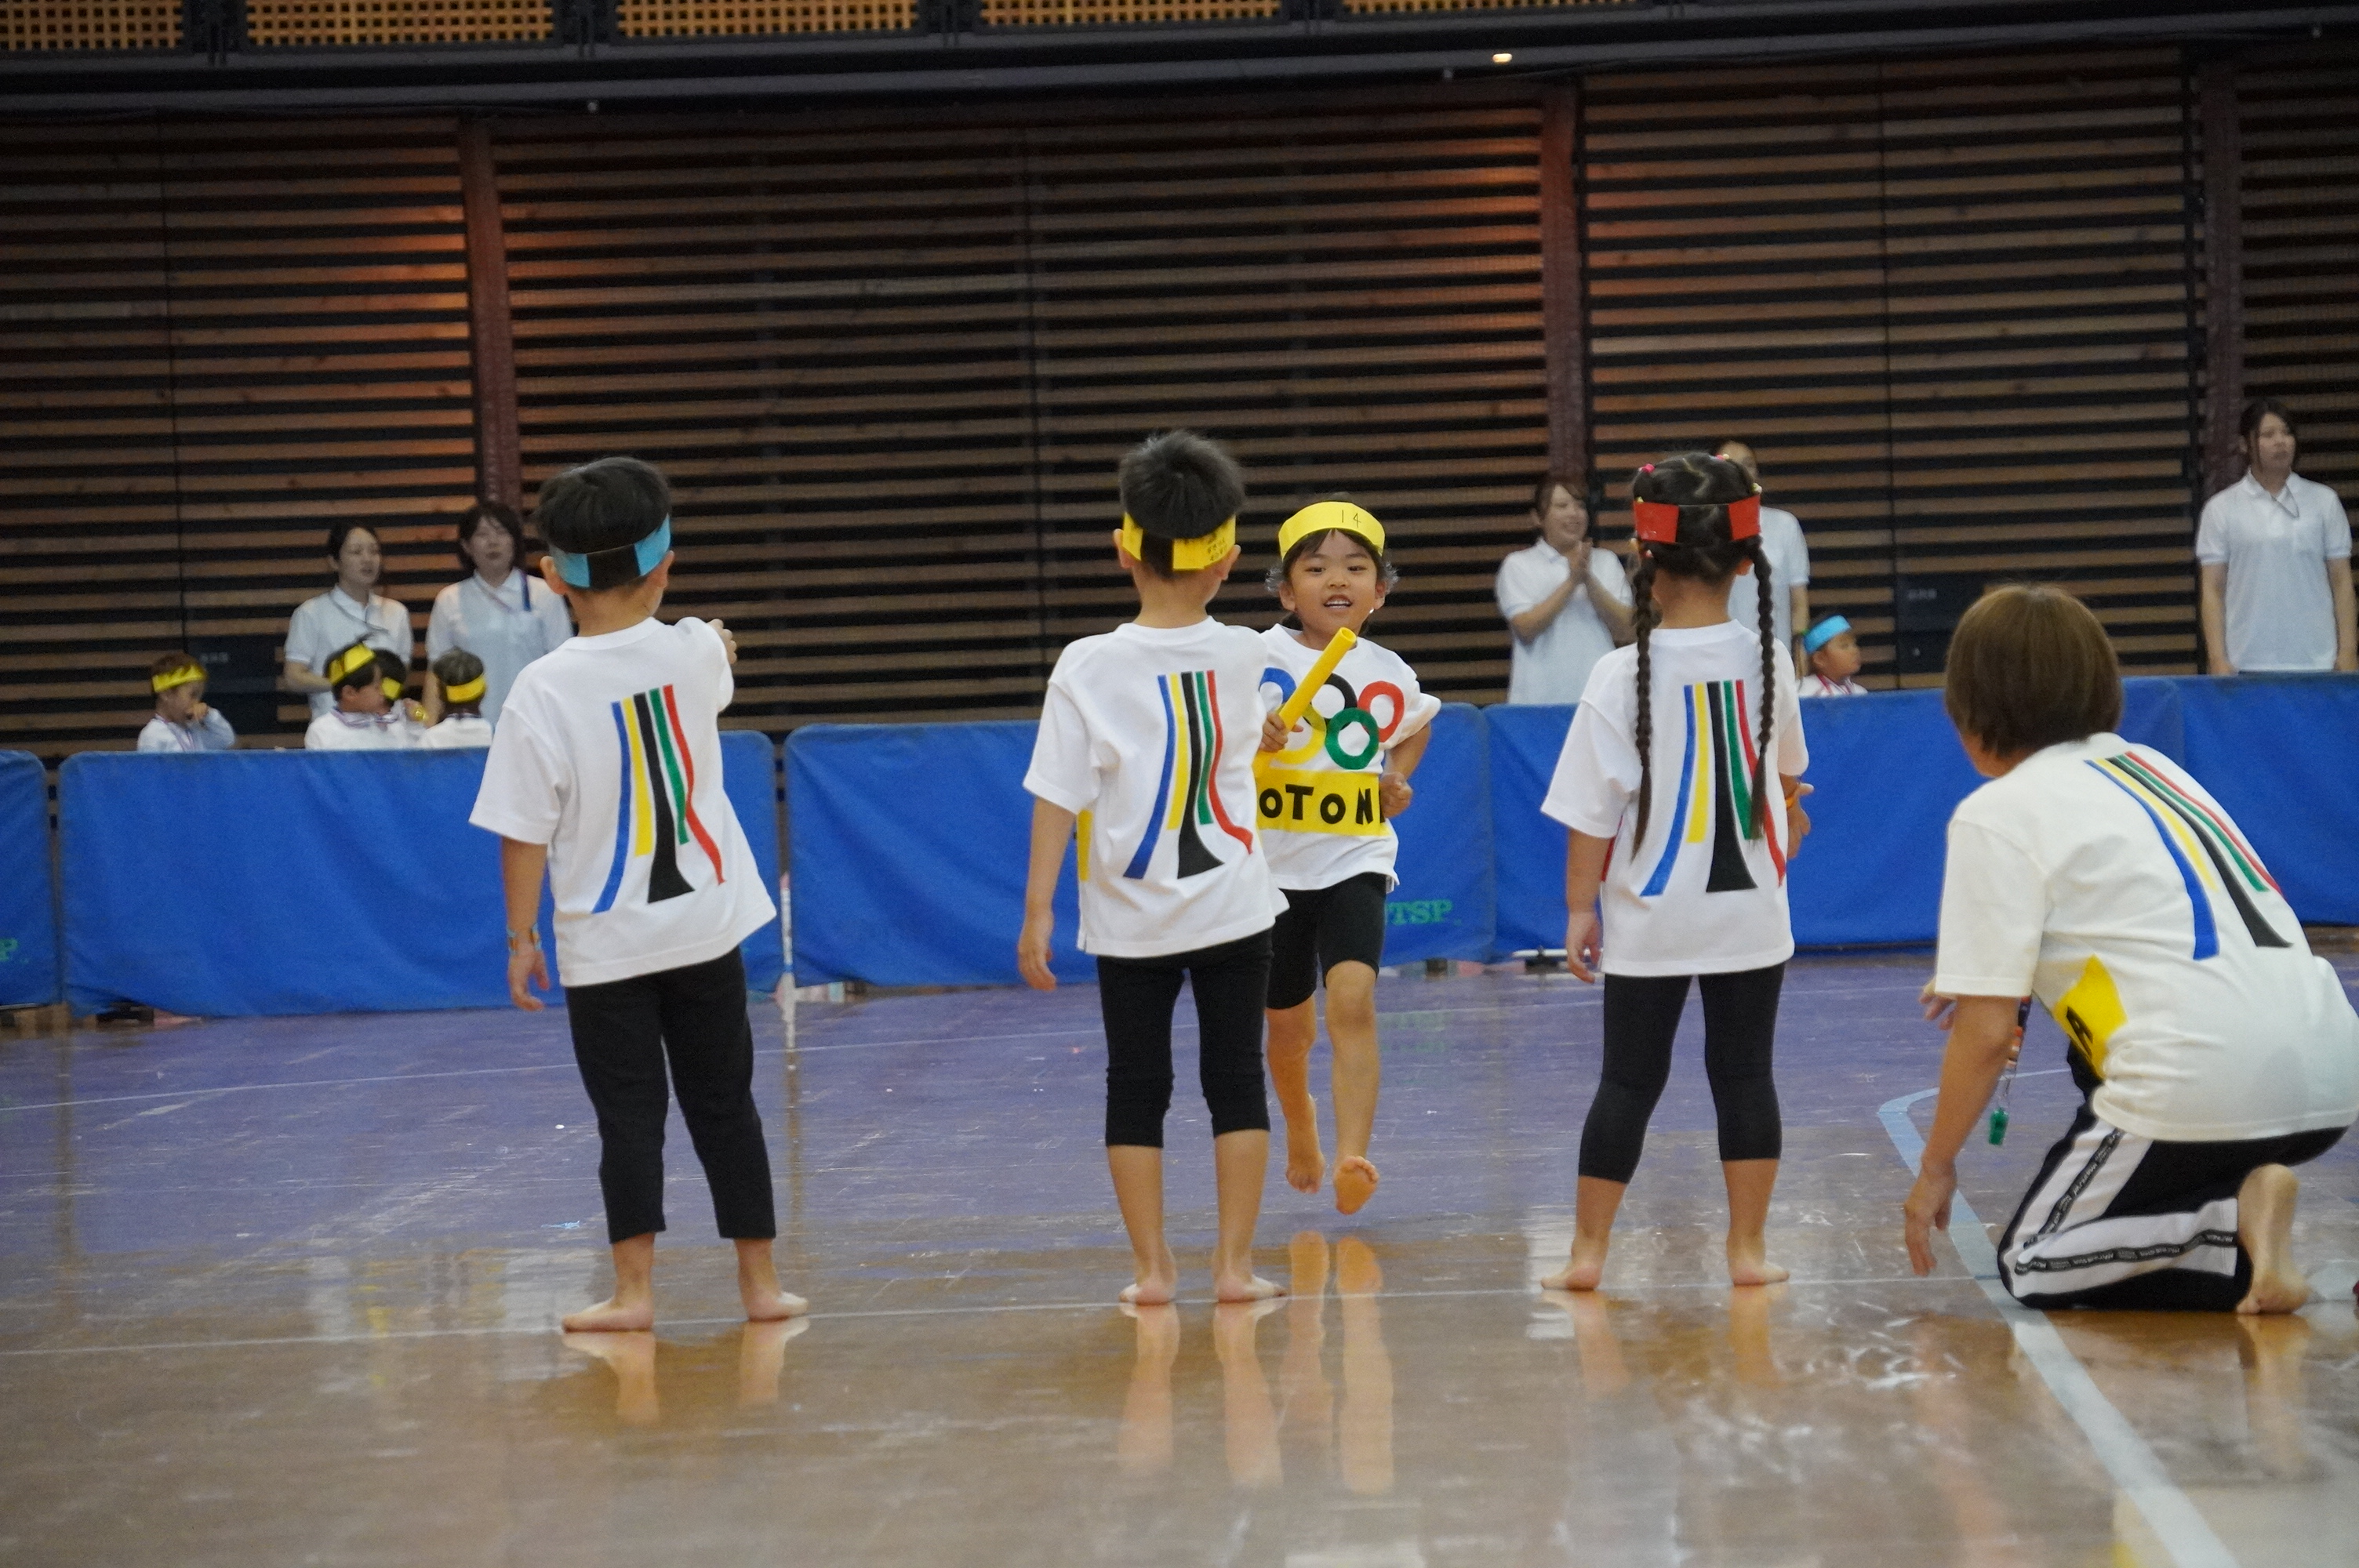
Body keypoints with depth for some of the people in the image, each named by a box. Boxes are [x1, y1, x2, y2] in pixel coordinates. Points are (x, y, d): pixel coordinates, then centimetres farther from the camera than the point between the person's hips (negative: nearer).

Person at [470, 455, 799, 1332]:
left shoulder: (544, 689, -16)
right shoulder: (695, 653, -5)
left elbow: (524, 831, -13)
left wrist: (521, 937, -2)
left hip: (605, 943, -3)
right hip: (706, 923, 3)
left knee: (629, 1118, 5)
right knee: (724, 1106, 11)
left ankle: (633, 1289, 5)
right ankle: (760, 1281, 16)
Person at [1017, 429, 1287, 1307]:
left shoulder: (1089, 668, -12)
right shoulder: (1242, 655, -4)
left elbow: (1058, 798, -12)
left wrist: (1037, 912, -7)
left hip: (1131, 916, -1)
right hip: (1231, 905, 1)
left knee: (1136, 1088, 8)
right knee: (1235, 1080, 7)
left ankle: (1151, 1268, 11)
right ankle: (1234, 1263, 7)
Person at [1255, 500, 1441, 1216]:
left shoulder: (1390, 674, 2)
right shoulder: (1257, 660, -8)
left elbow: (1417, 723, 24)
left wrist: (1397, 781, 7)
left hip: (1356, 864, 0)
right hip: (1273, 865, 0)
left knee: (1353, 1001, -22)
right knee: (1289, 1027, 14)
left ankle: (1351, 1158, -28)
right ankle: (1300, 1132, 43)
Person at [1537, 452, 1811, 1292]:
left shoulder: (1622, 676, -13)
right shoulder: (1769, 661, -3)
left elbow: (1594, 811, -11)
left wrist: (1580, 907, 1)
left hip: (1652, 916, -2)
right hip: (1752, 913, 2)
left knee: (1629, 1081, 6)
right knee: (1745, 1073, 8)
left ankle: (1587, 1250, 10)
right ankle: (1747, 1248, 11)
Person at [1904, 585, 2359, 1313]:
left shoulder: (1997, 815, 0)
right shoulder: (2148, 765, 23)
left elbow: (1986, 1035, -2)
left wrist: (1936, 1169, 11)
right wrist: (2003, 978, 35)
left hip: (2204, 1089, -7)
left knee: (2034, 1269, 11)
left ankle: (2237, 1228, -12)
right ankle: (2230, 1206, 10)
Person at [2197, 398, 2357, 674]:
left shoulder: (2324, 501, 9)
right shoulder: (2222, 509, 6)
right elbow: (2213, 590, 4)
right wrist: (2218, 660, -4)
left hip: (2316, 661, 1)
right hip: (2248, 661, -1)